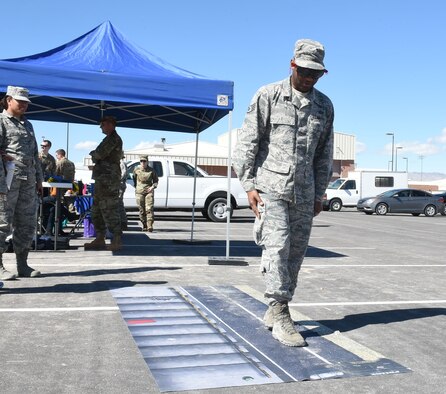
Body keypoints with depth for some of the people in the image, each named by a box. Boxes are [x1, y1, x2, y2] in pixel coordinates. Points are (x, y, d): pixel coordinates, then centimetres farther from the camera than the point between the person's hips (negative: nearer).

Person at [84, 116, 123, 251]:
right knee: (97, 210, 13)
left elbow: (99, 154, -16)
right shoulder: (109, 139, 23)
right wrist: (95, 156, 3)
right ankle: (99, 239, 18)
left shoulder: (113, 138, -9)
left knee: (110, 210, -10)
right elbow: (99, 157, 25)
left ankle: (117, 241, -8)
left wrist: (93, 154, 5)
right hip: (102, 179, 11)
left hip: (109, 180, -11)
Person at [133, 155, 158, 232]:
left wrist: (153, 186, -8)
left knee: (149, 208, -15)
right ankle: (144, 225, 17)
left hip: (149, 191, -2)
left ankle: (150, 226, -21)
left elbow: (156, 180, 9)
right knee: (142, 210, 3)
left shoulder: (151, 170, -1)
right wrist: (136, 187, 14)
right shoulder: (136, 170, 2)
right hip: (139, 191, 2)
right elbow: (134, 179, 20)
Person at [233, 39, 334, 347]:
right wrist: (249, 186, -8)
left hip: (304, 194, 5)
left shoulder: (324, 106, 11)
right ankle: (281, 317, -8)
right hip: (270, 187, -4)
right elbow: (247, 143, -3)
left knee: (296, 254, 6)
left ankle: (274, 310, 19)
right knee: (278, 247, -13)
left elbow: (325, 154, 16)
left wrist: (319, 194, 14)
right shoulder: (268, 96, -2)